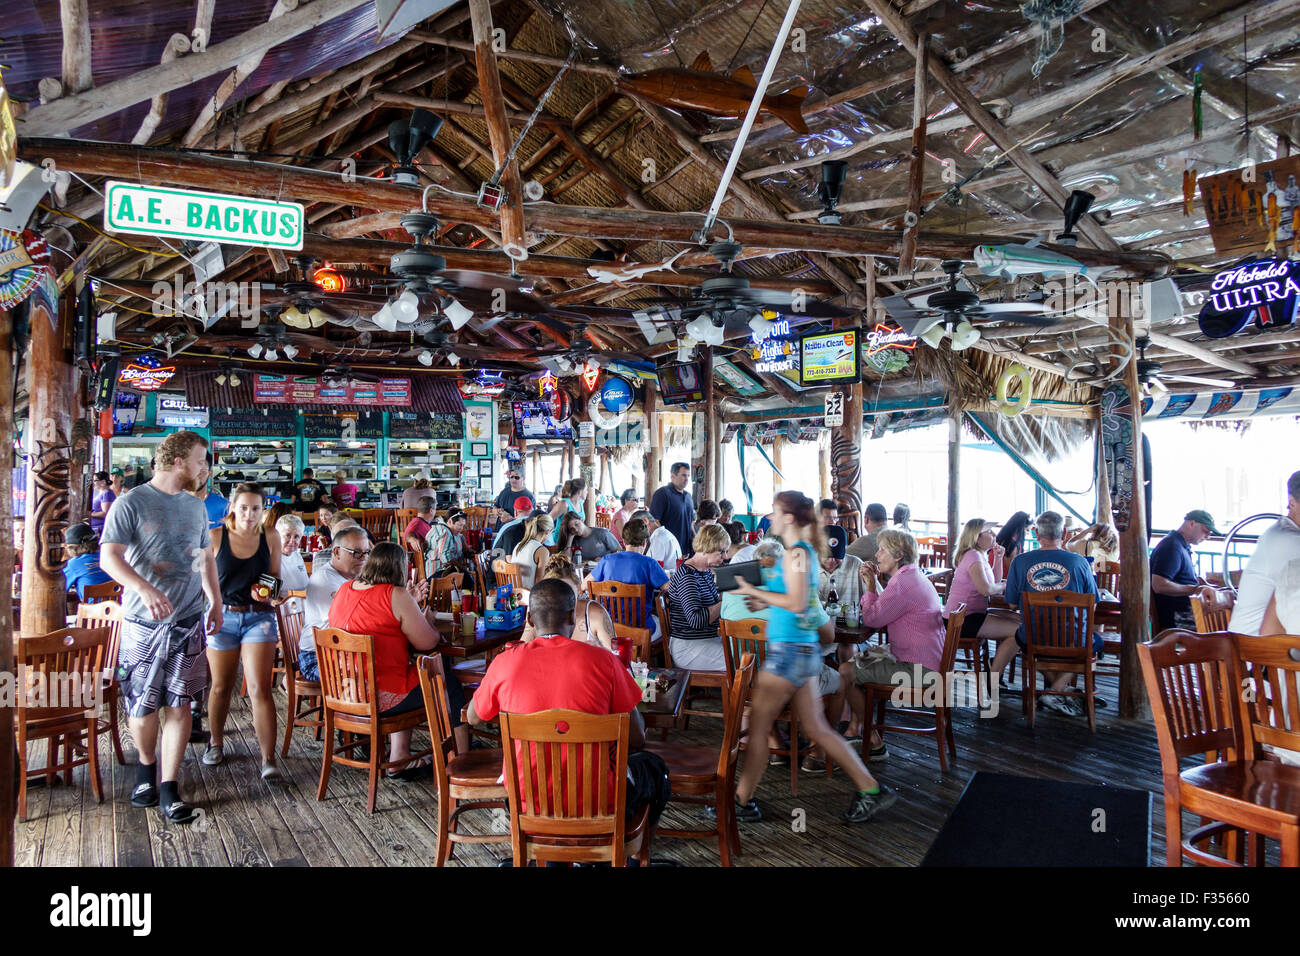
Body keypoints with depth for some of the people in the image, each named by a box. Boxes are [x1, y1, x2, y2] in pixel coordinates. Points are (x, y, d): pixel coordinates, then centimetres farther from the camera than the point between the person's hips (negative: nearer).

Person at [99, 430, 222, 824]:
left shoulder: (195, 506, 12)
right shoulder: (131, 503, -6)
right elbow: (109, 557, -15)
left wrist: (216, 601, 17)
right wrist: (146, 589, -30)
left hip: (188, 621, 4)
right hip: (144, 622, -4)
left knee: (179, 705, 3)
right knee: (142, 706, 5)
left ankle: (169, 787, 11)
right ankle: (147, 766, 32)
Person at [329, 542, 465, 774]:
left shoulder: (344, 589, 7)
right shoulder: (395, 595, -15)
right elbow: (427, 643, -12)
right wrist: (427, 620, 8)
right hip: (378, 697, -8)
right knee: (451, 688, 10)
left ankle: (399, 760, 30)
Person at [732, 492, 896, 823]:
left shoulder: (795, 553, -15)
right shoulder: (807, 551, 14)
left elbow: (796, 603, -23)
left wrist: (756, 592, -16)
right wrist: (764, 596, 13)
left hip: (789, 650, -10)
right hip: (805, 649, 10)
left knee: (756, 726, 1)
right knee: (816, 728, 14)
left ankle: (742, 801, 11)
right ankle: (871, 789, 17)